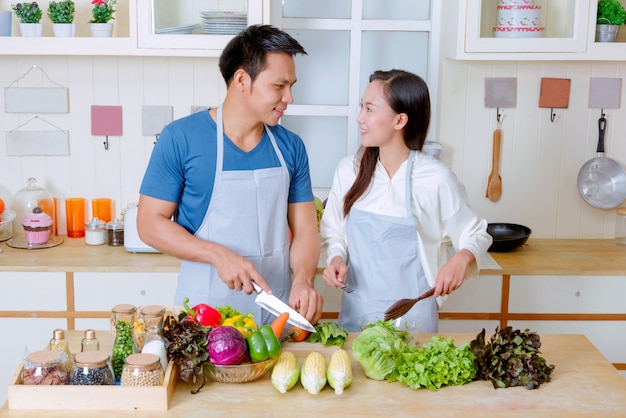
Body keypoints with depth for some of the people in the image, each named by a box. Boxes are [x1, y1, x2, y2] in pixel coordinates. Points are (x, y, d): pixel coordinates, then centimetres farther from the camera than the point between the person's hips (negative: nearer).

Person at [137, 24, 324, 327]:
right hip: (205, 308, -3)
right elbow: (150, 223, -8)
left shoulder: (291, 147, 1)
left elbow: (304, 228, 3)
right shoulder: (180, 138, -11)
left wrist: (303, 280, -17)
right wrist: (219, 255, -21)